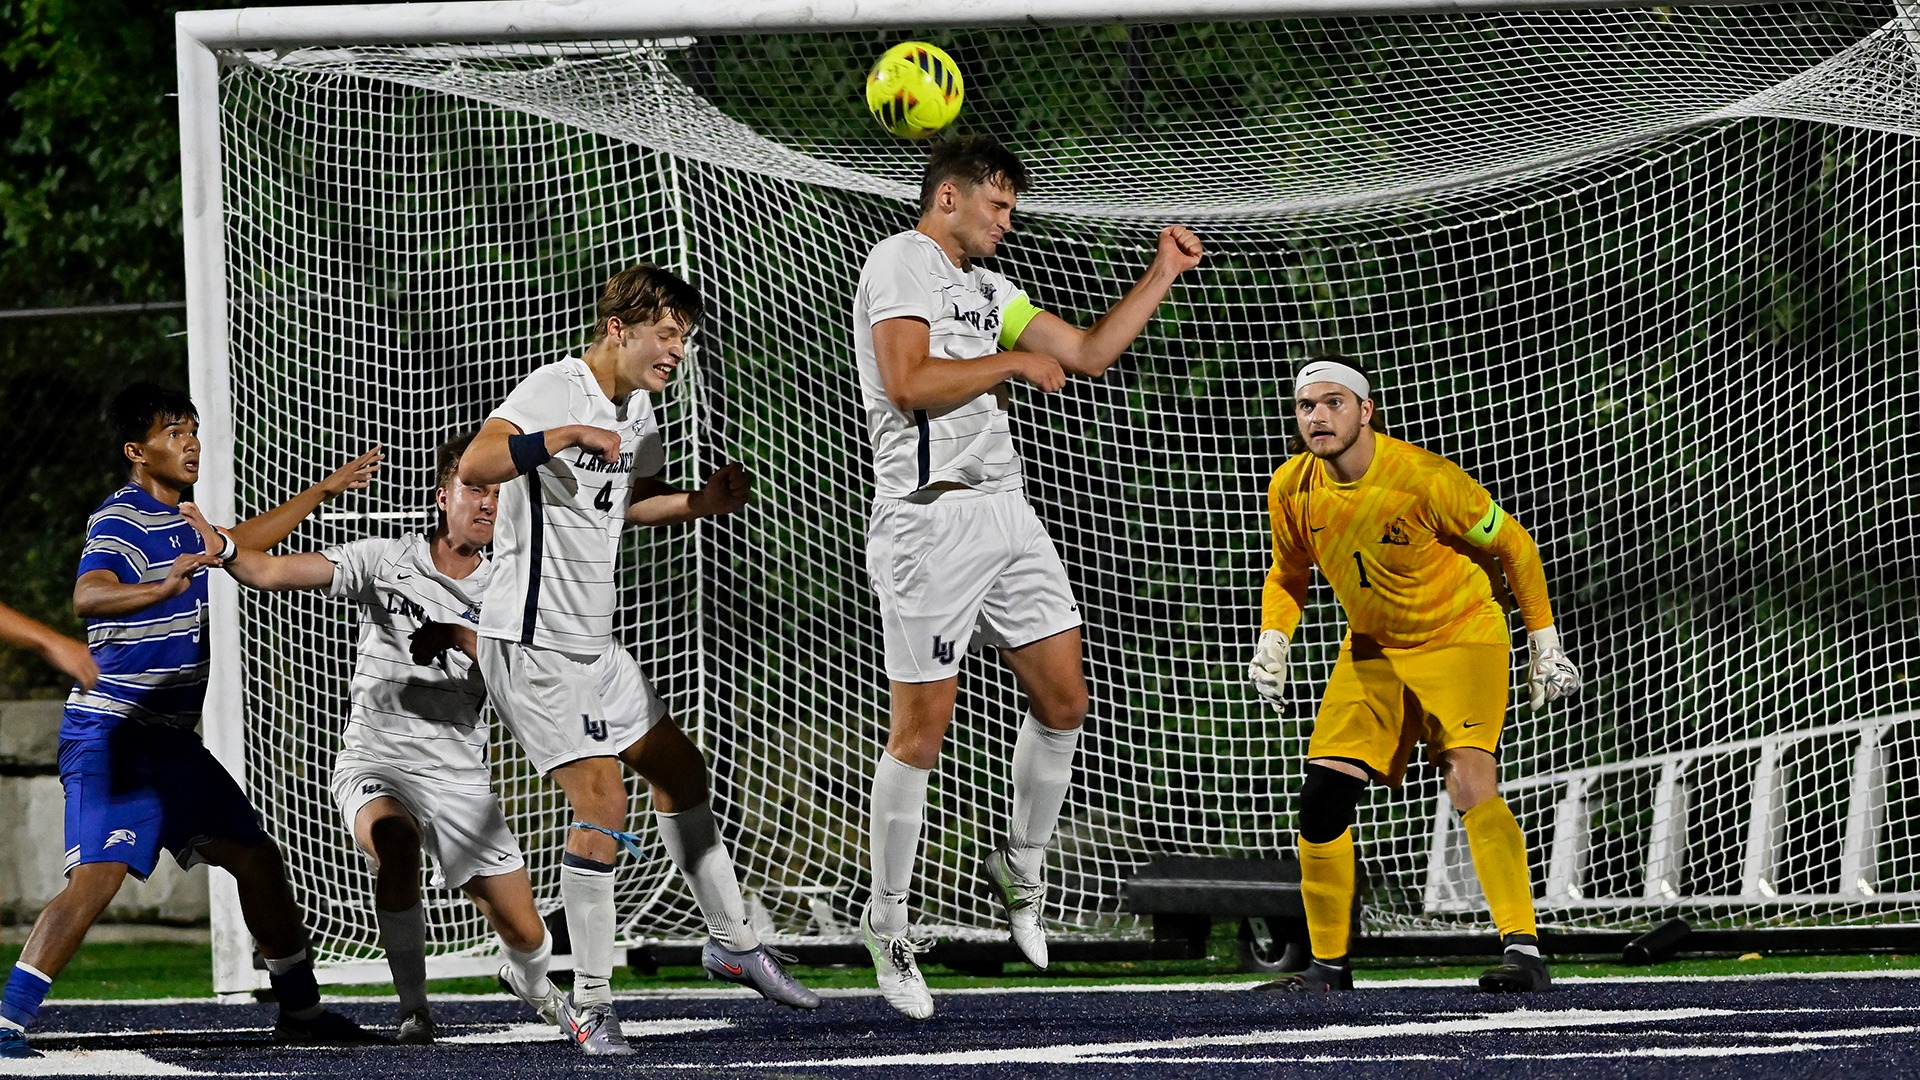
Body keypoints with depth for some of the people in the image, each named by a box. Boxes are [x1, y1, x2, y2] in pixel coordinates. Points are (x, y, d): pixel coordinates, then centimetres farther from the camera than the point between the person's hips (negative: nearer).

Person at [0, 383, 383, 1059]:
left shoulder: (180, 520, 15)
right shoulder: (120, 521, -14)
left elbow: (236, 544, 37)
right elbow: (88, 596, -34)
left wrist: (326, 491, 41)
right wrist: (163, 589, -53)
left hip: (171, 742, 9)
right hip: (110, 737, -9)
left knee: (257, 860, 12)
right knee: (98, 876, -23)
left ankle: (301, 1010, 25)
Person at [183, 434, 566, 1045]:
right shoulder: (385, 561, -1)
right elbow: (268, 572, -8)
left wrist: (461, 638, -30)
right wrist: (215, 544, -27)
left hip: (458, 775, 2)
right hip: (374, 762, -2)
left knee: (524, 932, 3)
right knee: (395, 841, -37)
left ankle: (527, 979, 43)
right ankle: (413, 1009, -22)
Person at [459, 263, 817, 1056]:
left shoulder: (636, 409, 10)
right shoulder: (555, 391, -18)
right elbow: (474, 466, -34)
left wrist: (700, 505, 11)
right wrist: (567, 436, -43)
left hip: (592, 643, 9)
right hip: (531, 641, -9)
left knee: (678, 768, 15)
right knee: (602, 802, -15)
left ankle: (732, 941, 32)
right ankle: (589, 1003, -8)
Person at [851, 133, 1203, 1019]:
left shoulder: (987, 289, 21)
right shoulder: (903, 263, -6)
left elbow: (1088, 352, 26)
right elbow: (908, 382, -19)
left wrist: (1161, 275, 22)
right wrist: (1012, 362, -9)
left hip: (1005, 510, 8)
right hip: (931, 520, -8)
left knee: (1062, 700, 6)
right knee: (923, 728, -5)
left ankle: (1020, 870, 26)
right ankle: (887, 925, 4)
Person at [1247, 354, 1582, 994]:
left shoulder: (1424, 479, -24)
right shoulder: (1291, 489, -9)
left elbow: (1513, 546, -11)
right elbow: (1288, 574, 12)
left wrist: (1544, 645, -8)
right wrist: (1272, 640, -6)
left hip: (1461, 636, -5)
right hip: (1371, 649, 5)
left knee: (1470, 784, -26)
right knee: (1322, 797, -4)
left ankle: (1523, 952, -28)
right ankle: (1328, 964, 12)